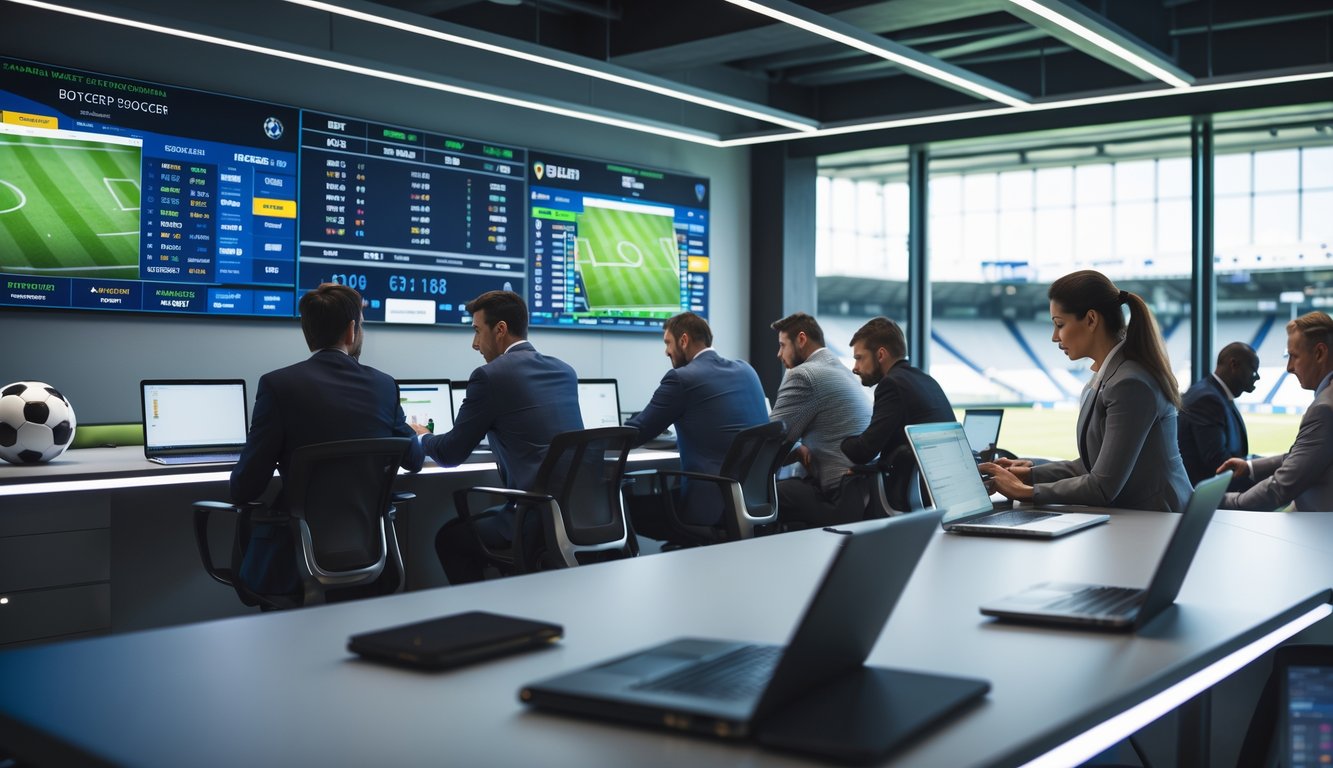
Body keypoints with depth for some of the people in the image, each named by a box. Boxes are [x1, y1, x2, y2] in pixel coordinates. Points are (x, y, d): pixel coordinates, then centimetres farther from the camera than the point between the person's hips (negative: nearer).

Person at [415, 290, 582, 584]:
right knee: (483, 519, 31)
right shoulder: (565, 372, 14)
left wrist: (423, 438, 25)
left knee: (450, 536, 16)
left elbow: (451, 453, 2)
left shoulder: (490, 376, -7)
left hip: (541, 520, -7)